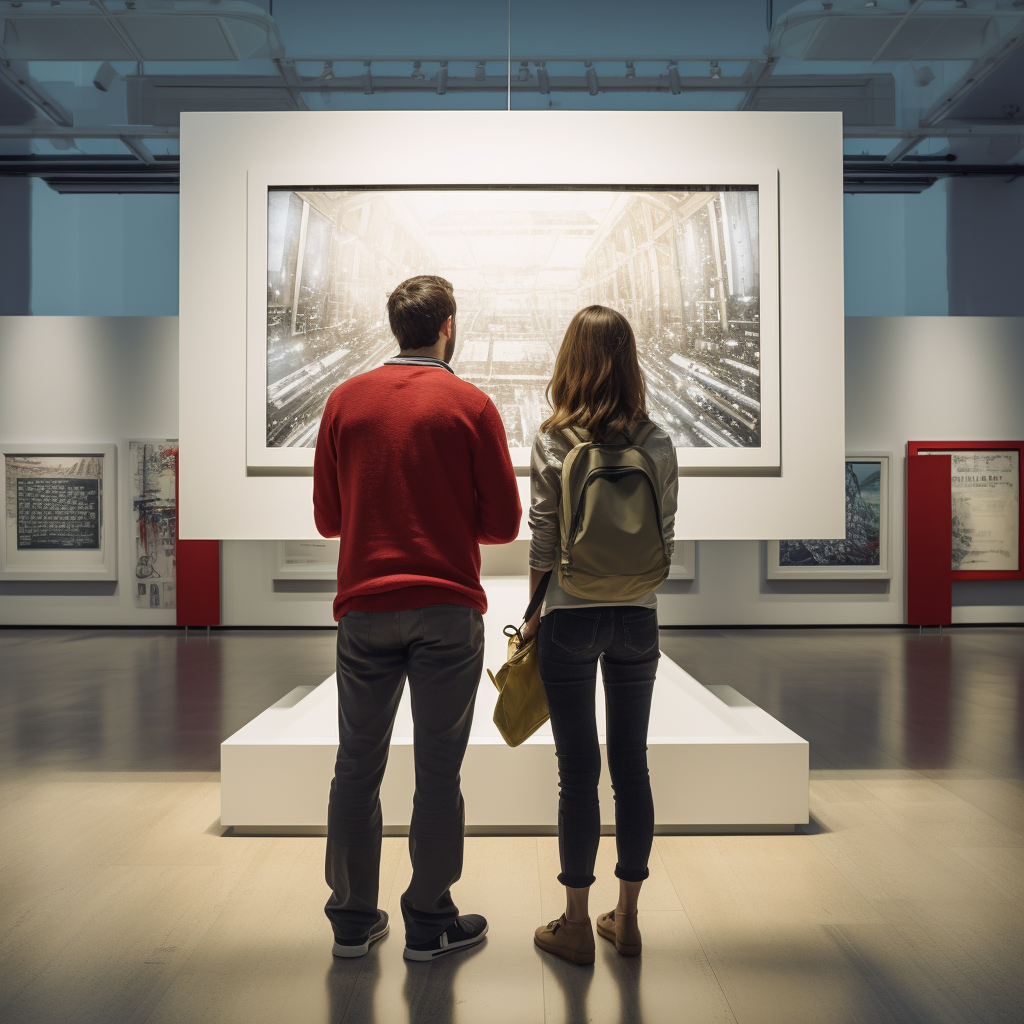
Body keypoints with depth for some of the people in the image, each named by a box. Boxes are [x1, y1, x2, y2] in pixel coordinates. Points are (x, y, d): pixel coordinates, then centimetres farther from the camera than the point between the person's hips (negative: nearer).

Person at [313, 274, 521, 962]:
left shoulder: (346, 400, 5)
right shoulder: (470, 404, -3)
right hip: (448, 609, -2)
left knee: (358, 765, 13)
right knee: (438, 770, 7)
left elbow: (327, 517, 9)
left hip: (364, 608, 3)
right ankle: (430, 923, 20)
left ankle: (354, 919, 25)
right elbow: (504, 523, -3)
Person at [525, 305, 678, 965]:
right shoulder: (659, 445, 0)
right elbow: (665, 540, 4)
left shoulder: (553, 444, -8)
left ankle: (577, 926, 18)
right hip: (638, 617, 3)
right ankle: (627, 919, 25)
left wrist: (532, 614, 6)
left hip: (571, 618, -3)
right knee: (632, 765, 12)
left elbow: (542, 544, -6)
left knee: (579, 772, 5)